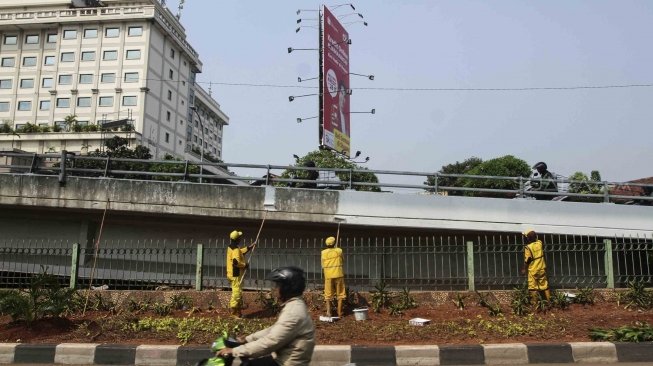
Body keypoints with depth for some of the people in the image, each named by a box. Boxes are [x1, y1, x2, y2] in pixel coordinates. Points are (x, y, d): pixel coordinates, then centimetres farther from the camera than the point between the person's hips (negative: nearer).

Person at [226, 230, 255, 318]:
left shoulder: (232, 248, 11)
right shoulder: (235, 249, -21)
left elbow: (241, 251, 27)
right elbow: (236, 262, -31)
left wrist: (250, 246, 25)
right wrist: (245, 265, -16)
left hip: (233, 273, 11)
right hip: (236, 274, -11)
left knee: (236, 291, 19)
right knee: (237, 291, -6)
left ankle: (238, 309, 28)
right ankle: (233, 309, -2)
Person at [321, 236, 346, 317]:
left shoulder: (324, 252, -2)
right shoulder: (339, 251, -3)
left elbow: (323, 265, 3)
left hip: (328, 275, 1)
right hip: (338, 274, -1)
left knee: (328, 294, 9)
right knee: (340, 294, 10)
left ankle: (328, 311, -4)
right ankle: (339, 312, 12)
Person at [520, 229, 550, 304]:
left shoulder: (528, 248, -19)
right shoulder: (539, 243, -4)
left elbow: (527, 260, -15)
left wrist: (524, 269, -3)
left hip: (533, 270, -6)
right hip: (542, 268, 6)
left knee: (532, 286, 4)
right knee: (544, 285, 15)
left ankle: (534, 302, 6)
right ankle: (548, 299, 21)